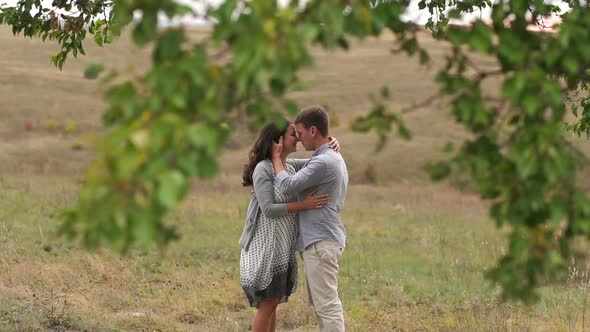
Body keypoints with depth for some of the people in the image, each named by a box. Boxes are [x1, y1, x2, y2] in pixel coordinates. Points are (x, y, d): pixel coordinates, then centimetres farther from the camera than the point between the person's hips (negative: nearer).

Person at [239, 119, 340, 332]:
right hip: (266, 245, -8)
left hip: (283, 246, 8)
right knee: (267, 303, -5)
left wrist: (332, 144, -5)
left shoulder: (290, 166, 9)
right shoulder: (263, 169, -14)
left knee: (273, 301, 11)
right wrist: (304, 205, -24)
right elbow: (268, 209, -20)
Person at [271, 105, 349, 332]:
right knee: (319, 302, 13)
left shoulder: (324, 162, -18)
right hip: (318, 239, 11)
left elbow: (286, 187, -17)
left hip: (321, 241, -11)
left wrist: (276, 157, -2)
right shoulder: (333, 158, 18)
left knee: (326, 303, -12)